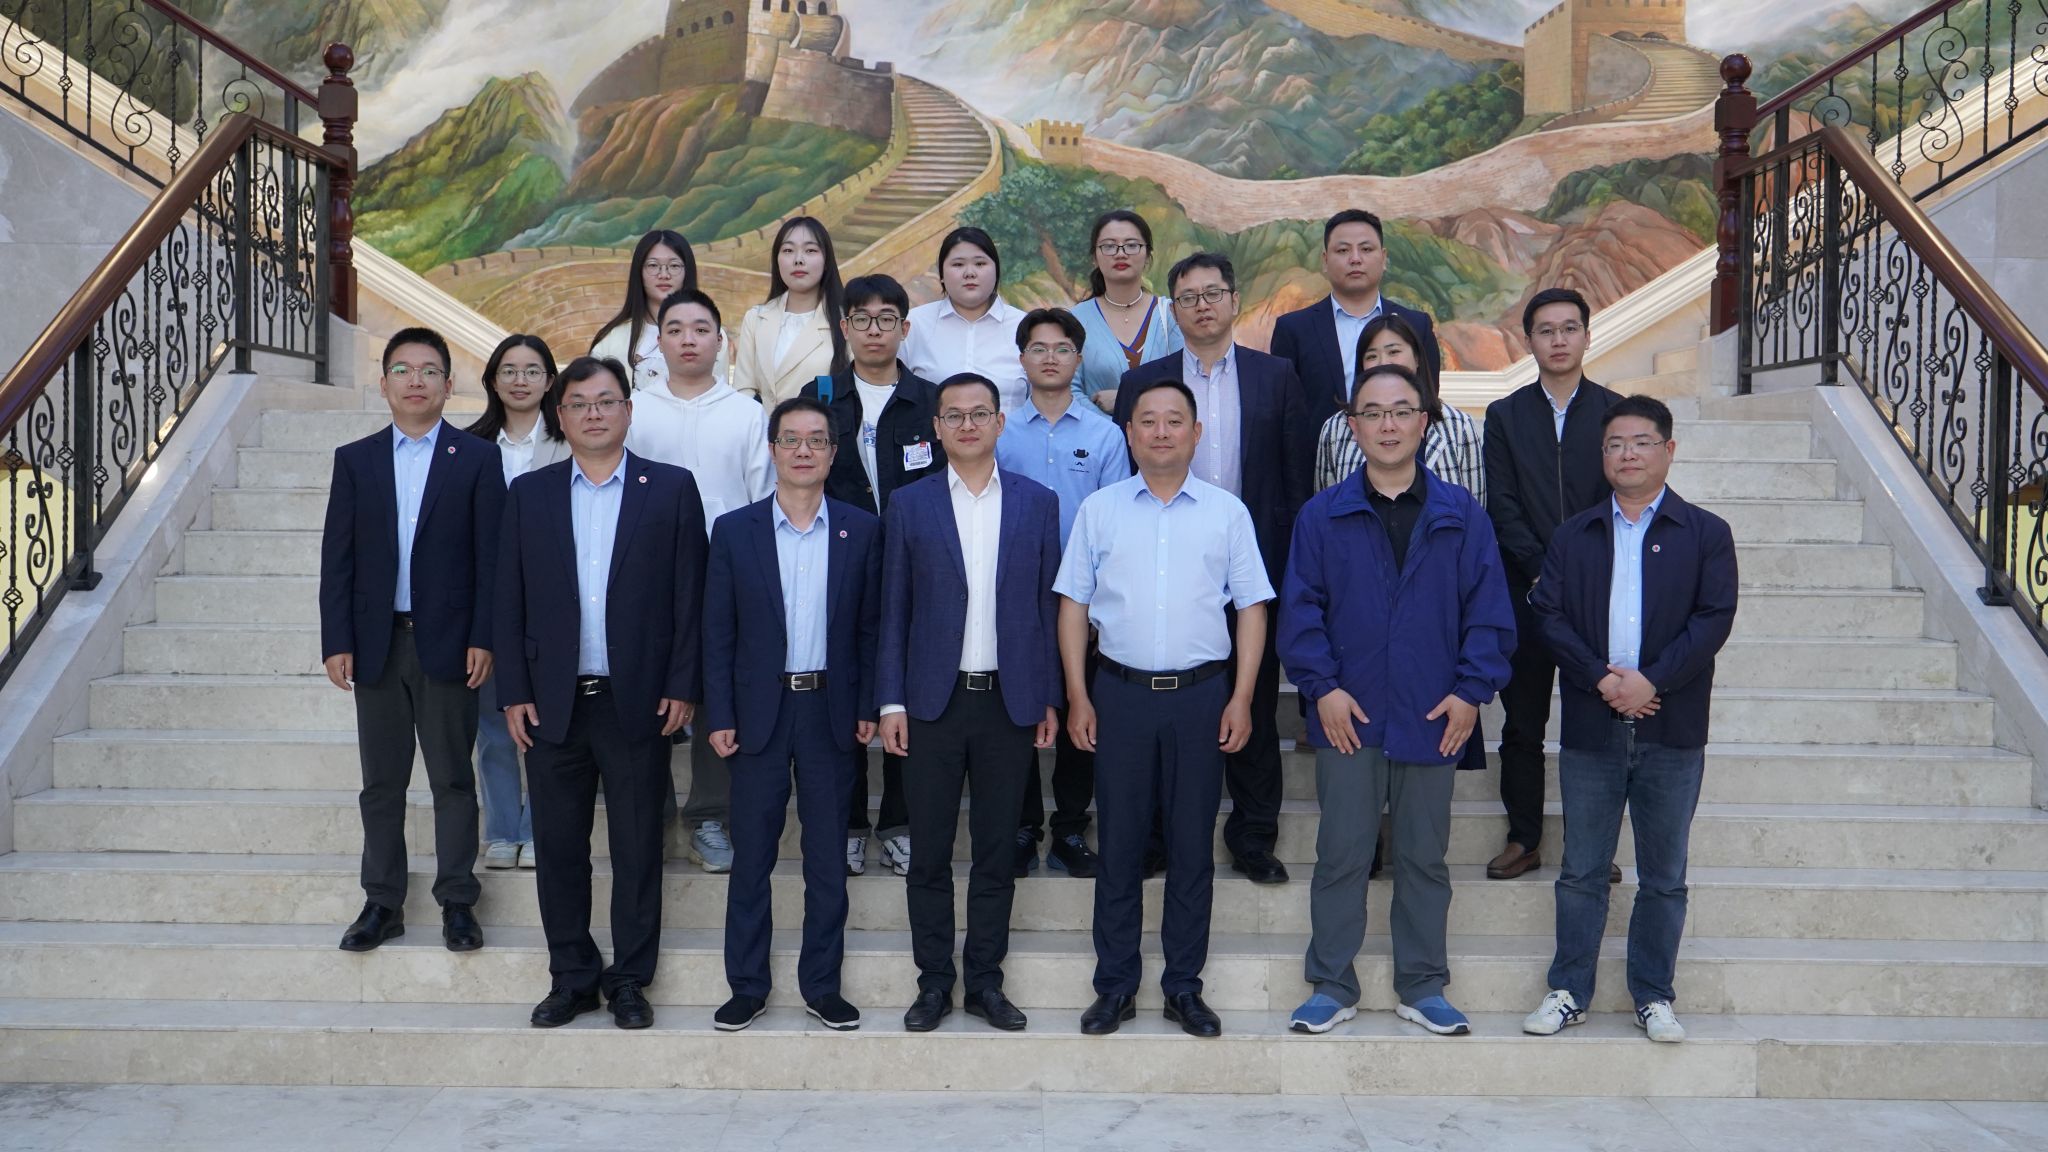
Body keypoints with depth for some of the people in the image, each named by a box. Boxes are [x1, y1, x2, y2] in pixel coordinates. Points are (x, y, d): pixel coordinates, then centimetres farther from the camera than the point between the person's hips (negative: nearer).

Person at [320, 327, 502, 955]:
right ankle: (382, 903, 20)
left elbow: (489, 555, -3)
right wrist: (337, 641, -2)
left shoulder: (478, 458, 1)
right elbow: (337, 556, 5)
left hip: (447, 642, -2)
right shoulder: (354, 460, 8)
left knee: (453, 778, 5)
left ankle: (457, 902, 14)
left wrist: (483, 638, -9)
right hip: (376, 642, 3)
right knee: (381, 781, 10)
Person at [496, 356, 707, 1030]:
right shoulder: (529, 494, 8)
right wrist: (514, 693, 0)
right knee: (558, 848, 9)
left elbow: (690, 595, -1)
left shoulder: (672, 489, 2)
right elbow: (509, 601, 6)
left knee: (637, 849, 6)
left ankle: (630, 981, 19)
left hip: (637, 702, -2)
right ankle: (571, 977, 23)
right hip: (553, 704, 2)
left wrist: (682, 687, -6)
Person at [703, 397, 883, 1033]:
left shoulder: (861, 531, 3)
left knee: (827, 857, 8)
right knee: (751, 856, 6)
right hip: (760, 712, 0)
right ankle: (747, 986, 19)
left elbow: (870, 628, 5)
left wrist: (868, 709, -1)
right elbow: (717, 633, 1)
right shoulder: (735, 531, 1)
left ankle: (821, 984, 20)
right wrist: (719, 717, -4)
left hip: (831, 711, 1)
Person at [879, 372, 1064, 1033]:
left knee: (996, 852, 8)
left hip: (1010, 702, 1)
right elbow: (893, 610, 3)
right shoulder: (909, 505, 4)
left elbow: (1048, 605, 6)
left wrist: (1049, 700, 3)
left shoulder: (1038, 503, 5)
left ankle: (985, 980, 20)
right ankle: (933, 982, 18)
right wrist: (891, 702, -2)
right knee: (930, 853, 5)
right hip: (933, 702, 0)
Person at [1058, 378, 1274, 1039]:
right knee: (1119, 841, 5)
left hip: (1201, 692, 0)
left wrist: (1241, 698, -3)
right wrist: (1077, 698, 0)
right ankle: (1115, 985, 16)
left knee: (1193, 843, 6)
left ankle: (1184, 985, 18)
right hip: (1120, 692, 0)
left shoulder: (1227, 512, 4)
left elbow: (1251, 607, 5)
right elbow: (1073, 606, 6)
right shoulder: (1099, 510, 5)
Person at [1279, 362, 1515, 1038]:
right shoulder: (1323, 516, 3)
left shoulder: (1462, 517, 4)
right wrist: (1322, 685, -8)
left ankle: (1423, 987, 23)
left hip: (1433, 718, 1)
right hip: (1348, 716, -1)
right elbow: (1300, 607, 1)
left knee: (1424, 856, 10)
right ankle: (1332, 986, 17)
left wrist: (1472, 689, -5)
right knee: (1341, 854, 5)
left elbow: (1488, 610, 3)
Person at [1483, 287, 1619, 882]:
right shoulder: (1505, 415, 8)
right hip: (1526, 592, 1)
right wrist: (1542, 571, -11)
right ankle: (1524, 839, 16)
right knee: (1522, 724, 5)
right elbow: (1503, 506, 0)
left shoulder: (1615, 412, 7)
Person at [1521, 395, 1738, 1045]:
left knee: (1664, 876, 8)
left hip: (1673, 730, -1)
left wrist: (1651, 680, -15)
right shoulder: (1573, 536, 10)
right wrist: (1601, 677, -14)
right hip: (1591, 728, 1)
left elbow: (1714, 618, -5)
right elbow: (1549, 614, 0)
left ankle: (1653, 996, 20)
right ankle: (1569, 992, 17)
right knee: (1581, 870, 7)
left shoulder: (1706, 534, 5)